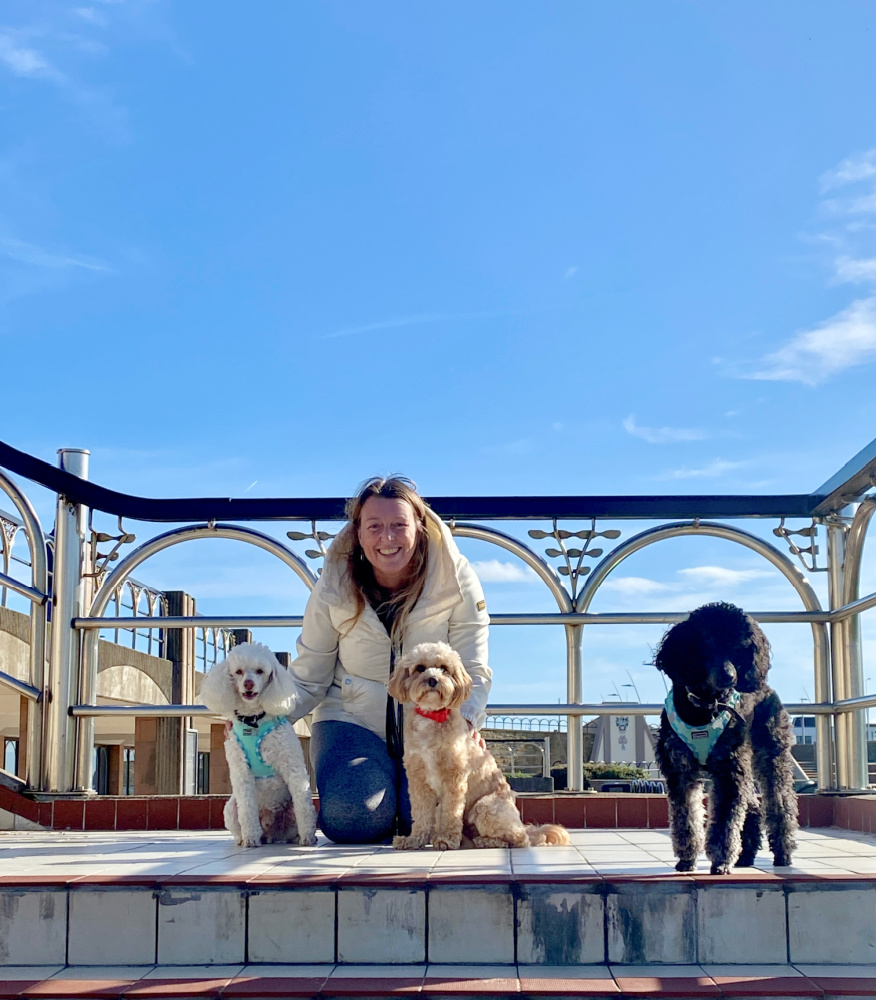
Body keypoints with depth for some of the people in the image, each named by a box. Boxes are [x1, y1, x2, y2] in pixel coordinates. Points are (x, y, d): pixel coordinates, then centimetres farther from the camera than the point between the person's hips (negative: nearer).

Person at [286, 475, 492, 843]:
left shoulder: (456, 580, -13)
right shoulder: (333, 589, -12)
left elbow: (472, 672, -10)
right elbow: (308, 679, -5)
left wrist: (467, 719, -33)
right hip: (353, 719, 0)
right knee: (351, 820, -25)